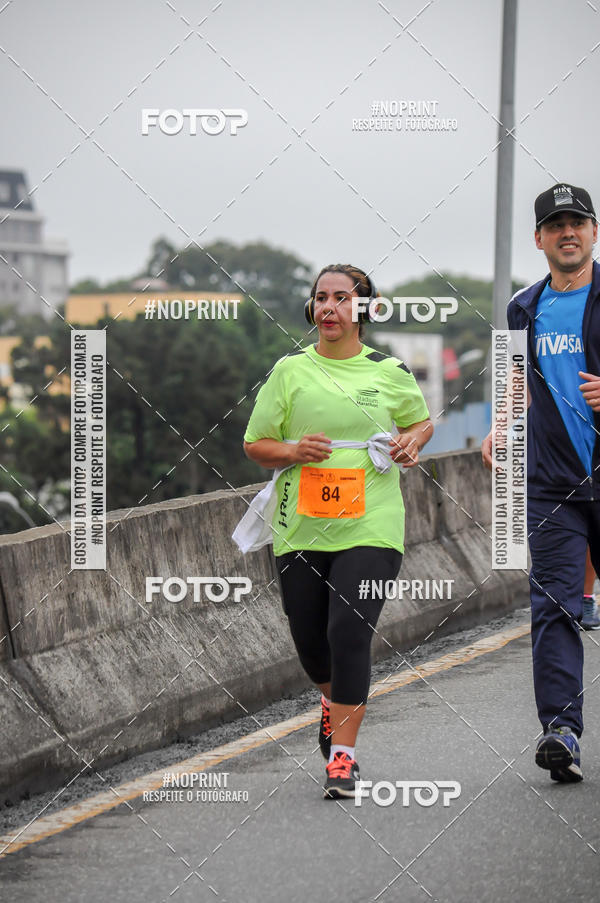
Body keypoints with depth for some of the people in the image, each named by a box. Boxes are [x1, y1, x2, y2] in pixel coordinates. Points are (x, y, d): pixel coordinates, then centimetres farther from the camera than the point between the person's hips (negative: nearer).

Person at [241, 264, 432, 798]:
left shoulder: (390, 372, 4)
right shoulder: (290, 370, 4)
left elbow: (422, 419, 22)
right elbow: (255, 445, 8)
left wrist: (411, 442, 0)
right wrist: (294, 451, -12)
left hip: (371, 528, -2)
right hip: (301, 528, 2)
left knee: (349, 633, -15)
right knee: (309, 639, 9)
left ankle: (343, 754, -6)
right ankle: (334, 699, 45)